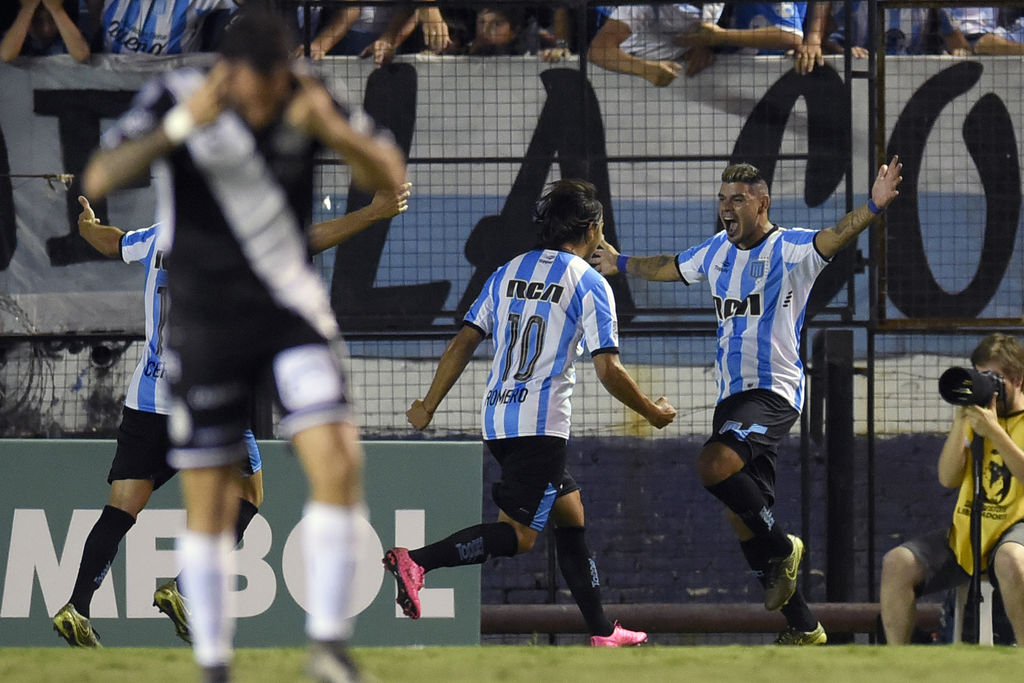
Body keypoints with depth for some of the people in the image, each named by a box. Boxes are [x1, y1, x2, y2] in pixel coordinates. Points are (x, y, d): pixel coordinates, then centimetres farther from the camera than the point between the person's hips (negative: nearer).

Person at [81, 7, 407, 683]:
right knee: (208, 506, 2)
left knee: (336, 462, -16)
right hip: (206, 318, -1)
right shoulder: (173, 100, -15)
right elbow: (100, 180, -27)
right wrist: (183, 125, -41)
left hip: (293, 310, 1)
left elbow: (391, 177, -8)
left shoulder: (311, 99, -8)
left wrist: (335, 131, -28)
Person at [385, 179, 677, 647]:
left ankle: (601, 630, 19)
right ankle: (417, 561, -29)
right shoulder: (589, 284, -4)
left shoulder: (507, 274, 14)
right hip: (542, 423, -8)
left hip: (497, 417, 8)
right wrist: (652, 412, 6)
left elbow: (463, 344, 11)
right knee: (518, 534, -10)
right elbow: (608, 371, -8)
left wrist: (428, 406, 15)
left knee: (570, 514, 17)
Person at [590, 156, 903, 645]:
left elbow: (833, 237, -25)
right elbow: (670, 268, 34)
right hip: (732, 396, 8)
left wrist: (873, 207, -43)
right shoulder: (718, 250, 15)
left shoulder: (789, 248, -6)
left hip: (773, 390, -8)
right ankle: (802, 627, 11)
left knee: (714, 463, -31)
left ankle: (782, 548, -9)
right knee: (741, 516, 4)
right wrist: (620, 264, 48)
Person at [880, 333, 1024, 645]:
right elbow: (948, 478, 6)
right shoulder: (976, 416, 16)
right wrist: (960, 422, -5)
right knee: (897, 564, -15)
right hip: (966, 531, 6)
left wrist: (994, 432, -20)